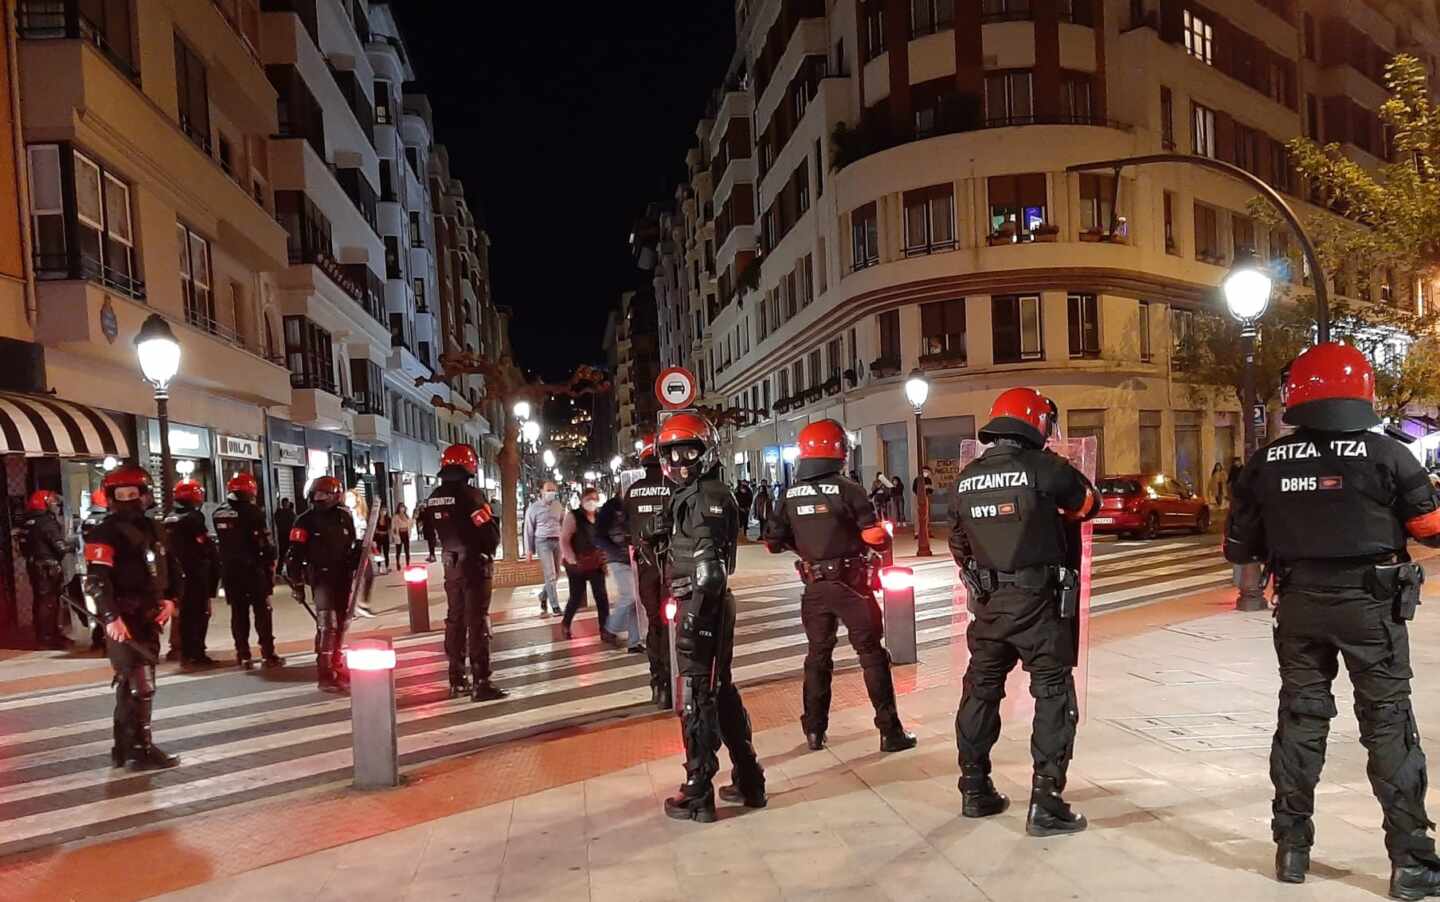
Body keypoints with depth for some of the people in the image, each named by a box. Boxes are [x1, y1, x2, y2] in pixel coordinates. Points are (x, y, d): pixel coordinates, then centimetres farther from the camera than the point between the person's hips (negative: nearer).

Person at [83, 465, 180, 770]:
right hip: (124, 619, -8)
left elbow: (169, 568, 19)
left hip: (149, 616, 8)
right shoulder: (105, 533, -10)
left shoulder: (153, 529, 15)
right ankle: (140, 751, -4)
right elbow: (96, 580, -20)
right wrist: (111, 617, -30)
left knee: (130, 684, 16)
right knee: (141, 685, -10)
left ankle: (124, 748, 26)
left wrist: (170, 599, 2)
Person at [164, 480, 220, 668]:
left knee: (184, 613, 14)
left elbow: (167, 547, 15)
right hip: (196, 573, -8)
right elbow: (206, 544, -16)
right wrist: (215, 561, -3)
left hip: (178, 573, 8)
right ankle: (197, 654, -5)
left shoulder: (169, 519, 12)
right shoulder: (194, 517, -14)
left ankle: (186, 653, 20)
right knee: (199, 613, -4)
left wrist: (174, 568, 18)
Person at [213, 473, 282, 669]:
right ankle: (268, 654, 0)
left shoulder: (218, 514, 7)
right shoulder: (252, 511, -12)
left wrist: (226, 562, 14)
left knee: (238, 613, 9)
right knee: (262, 611, 0)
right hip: (253, 568, -5)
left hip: (229, 570, 5)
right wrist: (272, 559, -1)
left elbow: (220, 542, 9)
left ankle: (243, 655, 9)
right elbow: (265, 542, -12)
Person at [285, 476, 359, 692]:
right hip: (321, 577, -6)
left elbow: (354, 546, 19)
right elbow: (295, 555, -7)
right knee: (327, 624, -15)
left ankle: (336, 664, 30)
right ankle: (324, 674, -11)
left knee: (341, 623, 14)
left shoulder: (345, 517, 7)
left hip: (343, 577, 6)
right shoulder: (306, 521, -7)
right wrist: (297, 583, -8)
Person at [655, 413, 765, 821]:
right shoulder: (687, 496, 16)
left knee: (697, 696, -2)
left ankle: (698, 794, 7)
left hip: (703, 605, -10)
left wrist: (693, 617, -25)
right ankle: (748, 780, 27)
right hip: (698, 605, 10)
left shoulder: (710, 496, -15)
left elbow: (709, 567, -22)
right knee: (721, 692, 16)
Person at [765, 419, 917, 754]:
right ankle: (890, 732, 7)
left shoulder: (790, 496, 0)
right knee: (872, 655, 5)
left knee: (818, 655, 17)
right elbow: (877, 539, -15)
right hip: (851, 585, -4)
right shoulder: (848, 490, -13)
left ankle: (814, 731, 21)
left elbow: (773, 543, 4)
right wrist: (885, 531, 6)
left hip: (815, 586, 4)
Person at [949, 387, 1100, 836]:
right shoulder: (1044, 467, -12)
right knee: (1054, 696, 3)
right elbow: (1089, 504, 6)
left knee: (981, 691, 16)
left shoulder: (967, 479, 4)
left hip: (988, 601, 6)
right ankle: (1045, 805, 1)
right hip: (1037, 600, -5)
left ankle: (975, 792, 26)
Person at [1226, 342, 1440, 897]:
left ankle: (1292, 846, 19)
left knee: (1300, 717, 13)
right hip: (1370, 603, -2)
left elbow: (1239, 547, 3)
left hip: (1299, 606, 3)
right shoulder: (1384, 454, -9)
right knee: (1389, 725, 7)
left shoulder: (1267, 463, -2)